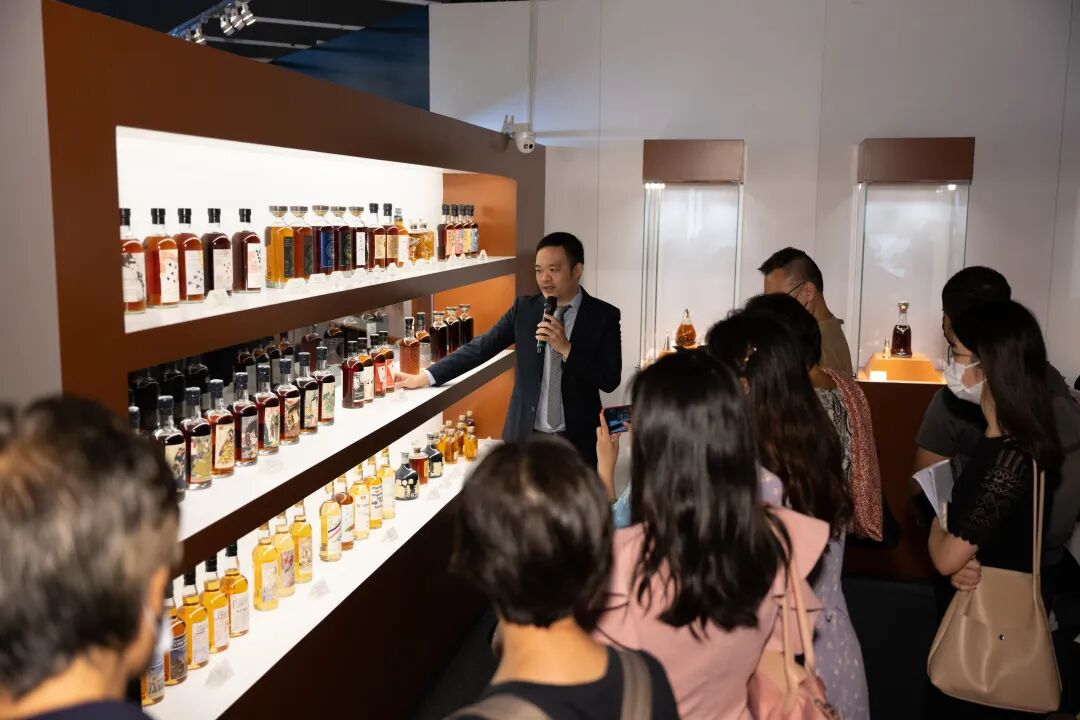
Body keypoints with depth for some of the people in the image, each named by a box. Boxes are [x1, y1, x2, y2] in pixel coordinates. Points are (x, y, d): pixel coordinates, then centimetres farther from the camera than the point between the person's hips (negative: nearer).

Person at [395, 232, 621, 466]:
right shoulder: (524, 307, 1)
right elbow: (480, 348, -2)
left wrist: (566, 348, -21)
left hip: (577, 440, -1)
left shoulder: (604, 315, -5)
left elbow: (610, 380, -11)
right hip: (525, 435, 2)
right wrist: (425, 377, -8)